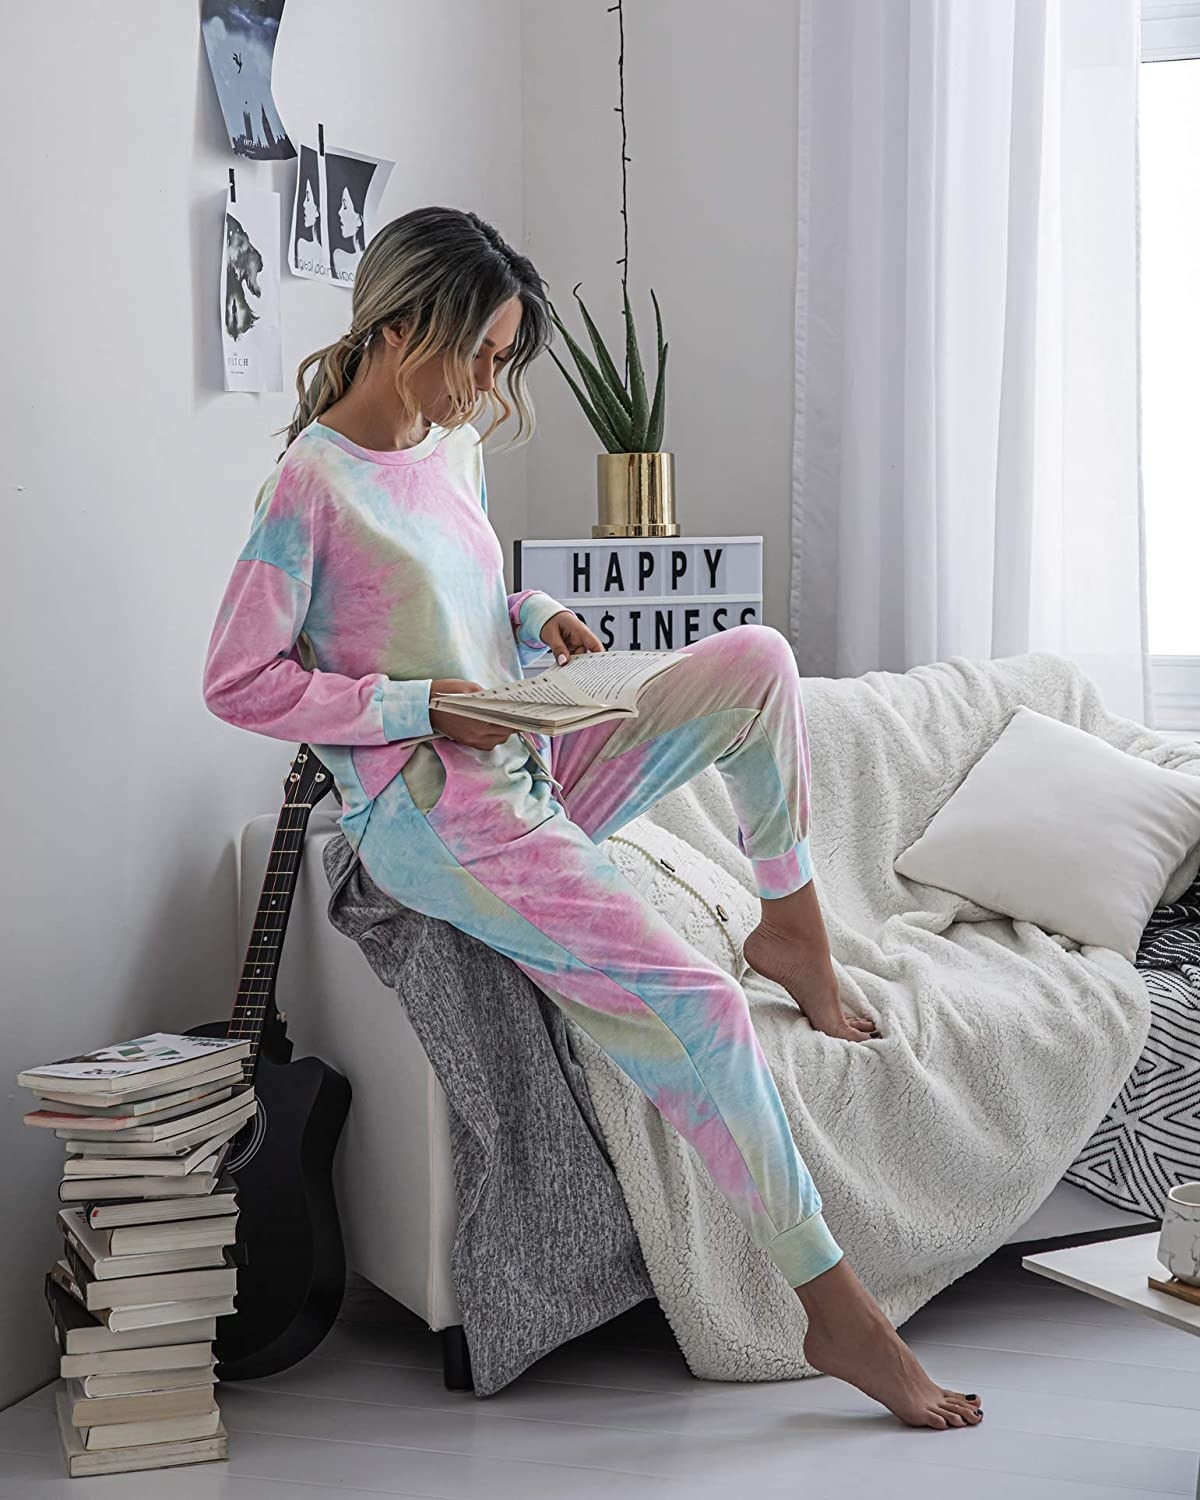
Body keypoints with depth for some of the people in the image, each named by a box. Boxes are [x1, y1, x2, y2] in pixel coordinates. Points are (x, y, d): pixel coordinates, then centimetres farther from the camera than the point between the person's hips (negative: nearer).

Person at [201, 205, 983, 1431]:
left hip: (532, 775, 8)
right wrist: (423, 706, -17)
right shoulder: (311, 484, -13)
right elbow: (239, 680, -13)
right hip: (425, 814, -8)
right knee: (695, 1007, -20)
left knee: (753, 656, -12)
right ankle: (835, 1311, -11)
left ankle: (792, 931, 2)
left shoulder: (452, 450, 11)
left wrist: (531, 620, 3)